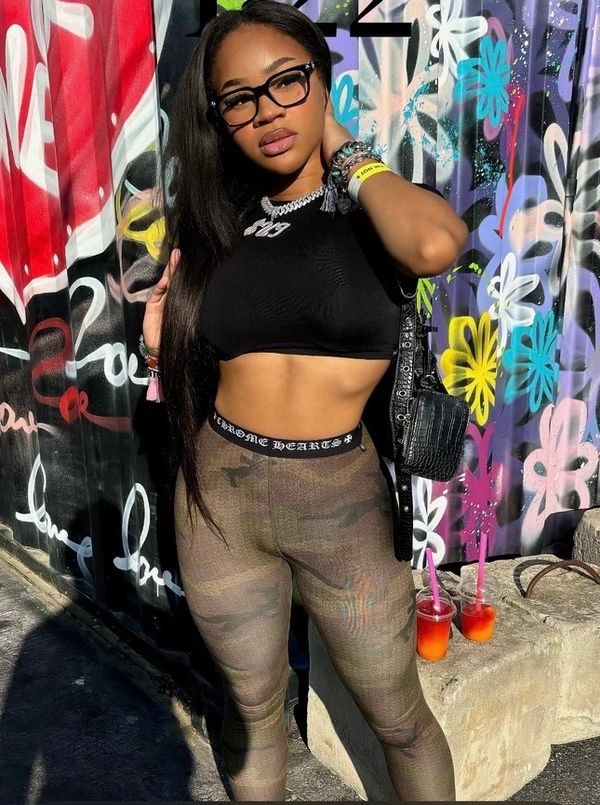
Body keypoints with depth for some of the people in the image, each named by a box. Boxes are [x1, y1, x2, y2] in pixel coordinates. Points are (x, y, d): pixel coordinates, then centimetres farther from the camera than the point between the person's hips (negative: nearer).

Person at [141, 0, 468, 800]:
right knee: (252, 705, 23)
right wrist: (164, 340, -8)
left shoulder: (376, 207, -6)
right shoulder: (219, 222, 4)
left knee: (400, 721, 17)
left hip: (340, 501, -3)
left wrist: (347, 152, -14)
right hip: (216, 495, 4)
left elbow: (437, 244, -33)